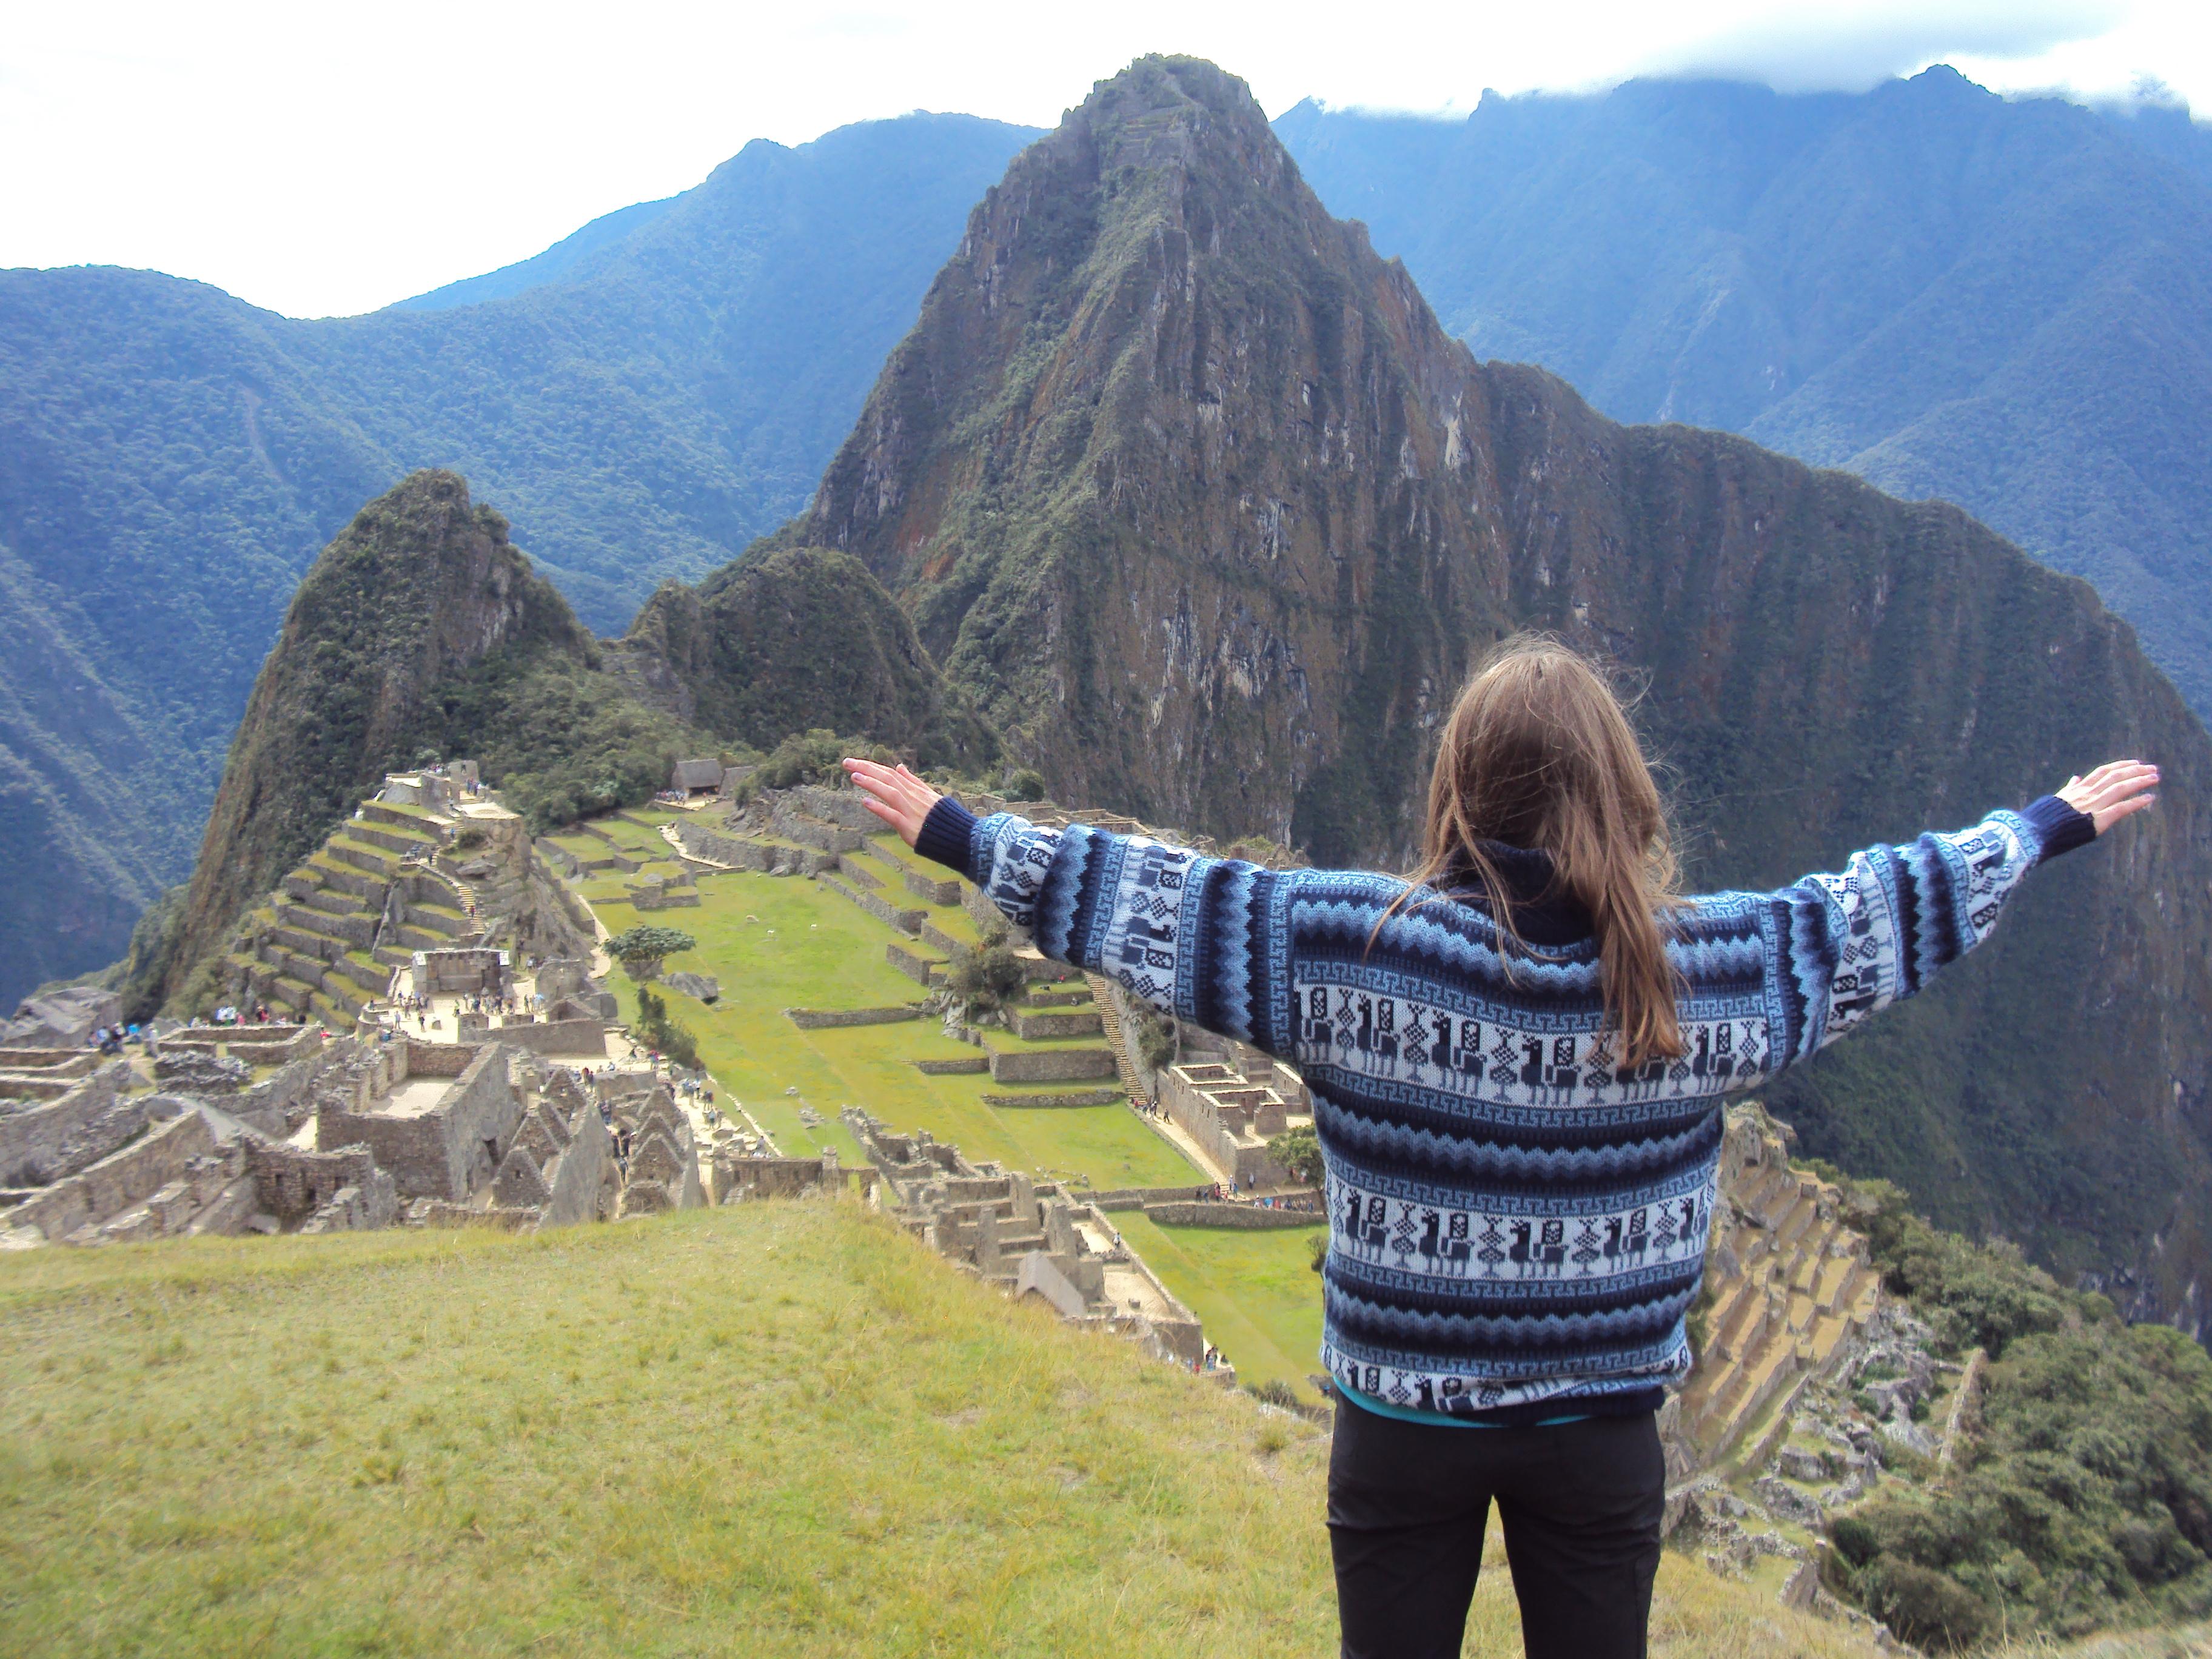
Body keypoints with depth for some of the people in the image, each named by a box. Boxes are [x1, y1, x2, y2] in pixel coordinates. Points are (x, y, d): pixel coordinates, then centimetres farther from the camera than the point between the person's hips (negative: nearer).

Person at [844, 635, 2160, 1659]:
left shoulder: (1350, 947, -17)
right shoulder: (1709, 969, -12)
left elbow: (1143, 896, -11)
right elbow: (1897, 906, 2)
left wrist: (959, 833, 1)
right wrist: (2055, 823, 19)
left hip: (1402, 1421, -1)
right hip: (1606, 1432, 1)